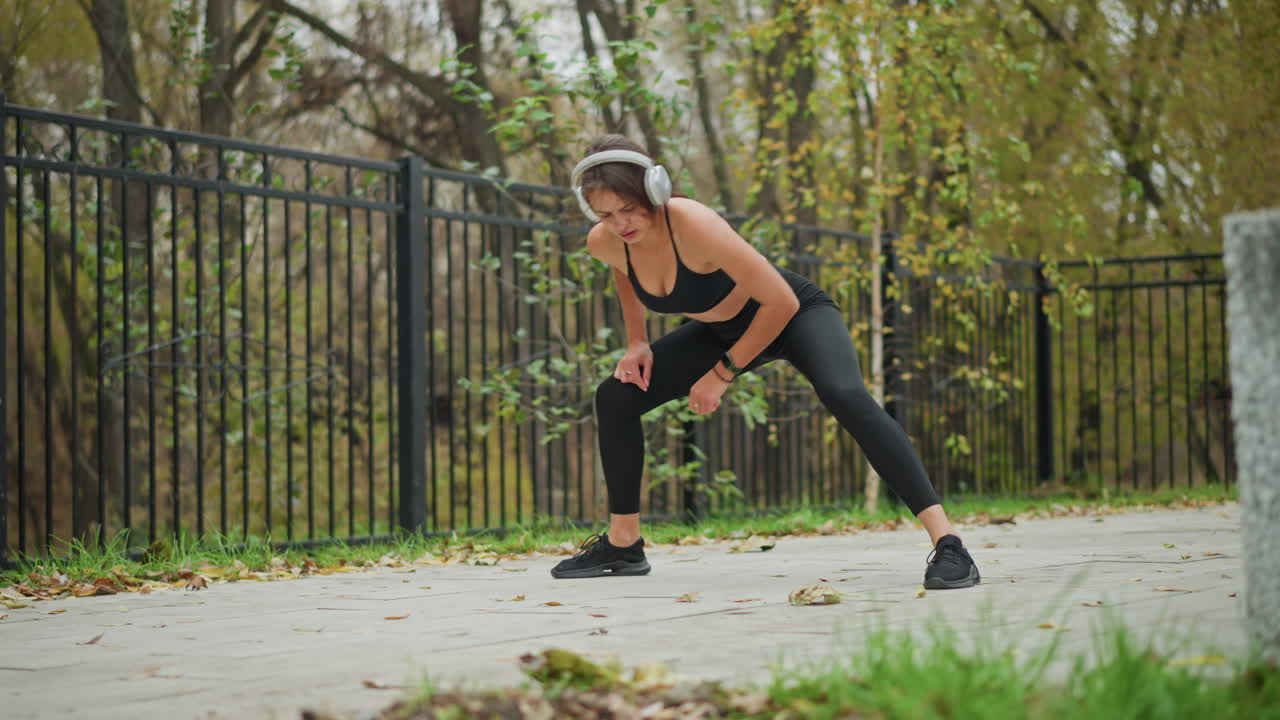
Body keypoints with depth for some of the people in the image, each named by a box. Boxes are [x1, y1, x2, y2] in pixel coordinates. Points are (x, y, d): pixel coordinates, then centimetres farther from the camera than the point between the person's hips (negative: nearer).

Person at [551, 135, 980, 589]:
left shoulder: (694, 225, -37)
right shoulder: (603, 243, -17)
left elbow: (781, 302, -32)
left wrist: (724, 372, -23)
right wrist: (637, 342, 3)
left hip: (795, 314, -7)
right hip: (723, 329, 7)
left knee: (845, 396, -34)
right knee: (615, 398, 2)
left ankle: (945, 539, -36)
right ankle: (623, 544, 18)